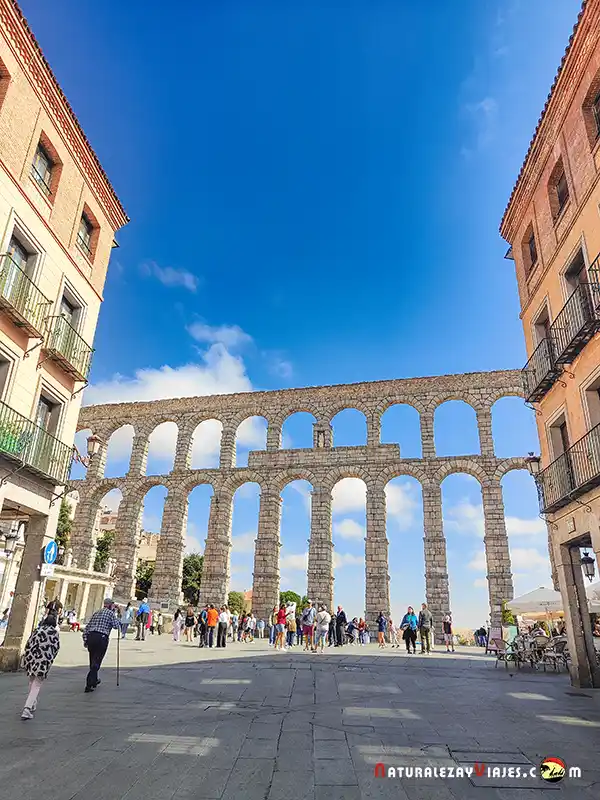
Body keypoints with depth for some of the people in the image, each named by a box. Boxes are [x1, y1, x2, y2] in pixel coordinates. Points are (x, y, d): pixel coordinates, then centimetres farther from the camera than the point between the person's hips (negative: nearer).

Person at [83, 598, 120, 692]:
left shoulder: (96, 613, 20)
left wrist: (85, 639, 20)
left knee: (93, 661, 20)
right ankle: (89, 685, -6)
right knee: (96, 662, -1)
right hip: (101, 638, -6)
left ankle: (94, 681, 35)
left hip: (91, 637, 6)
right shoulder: (110, 613, 1)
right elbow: (117, 626, -3)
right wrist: (115, 617, 15)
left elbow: (87, 627, 18)